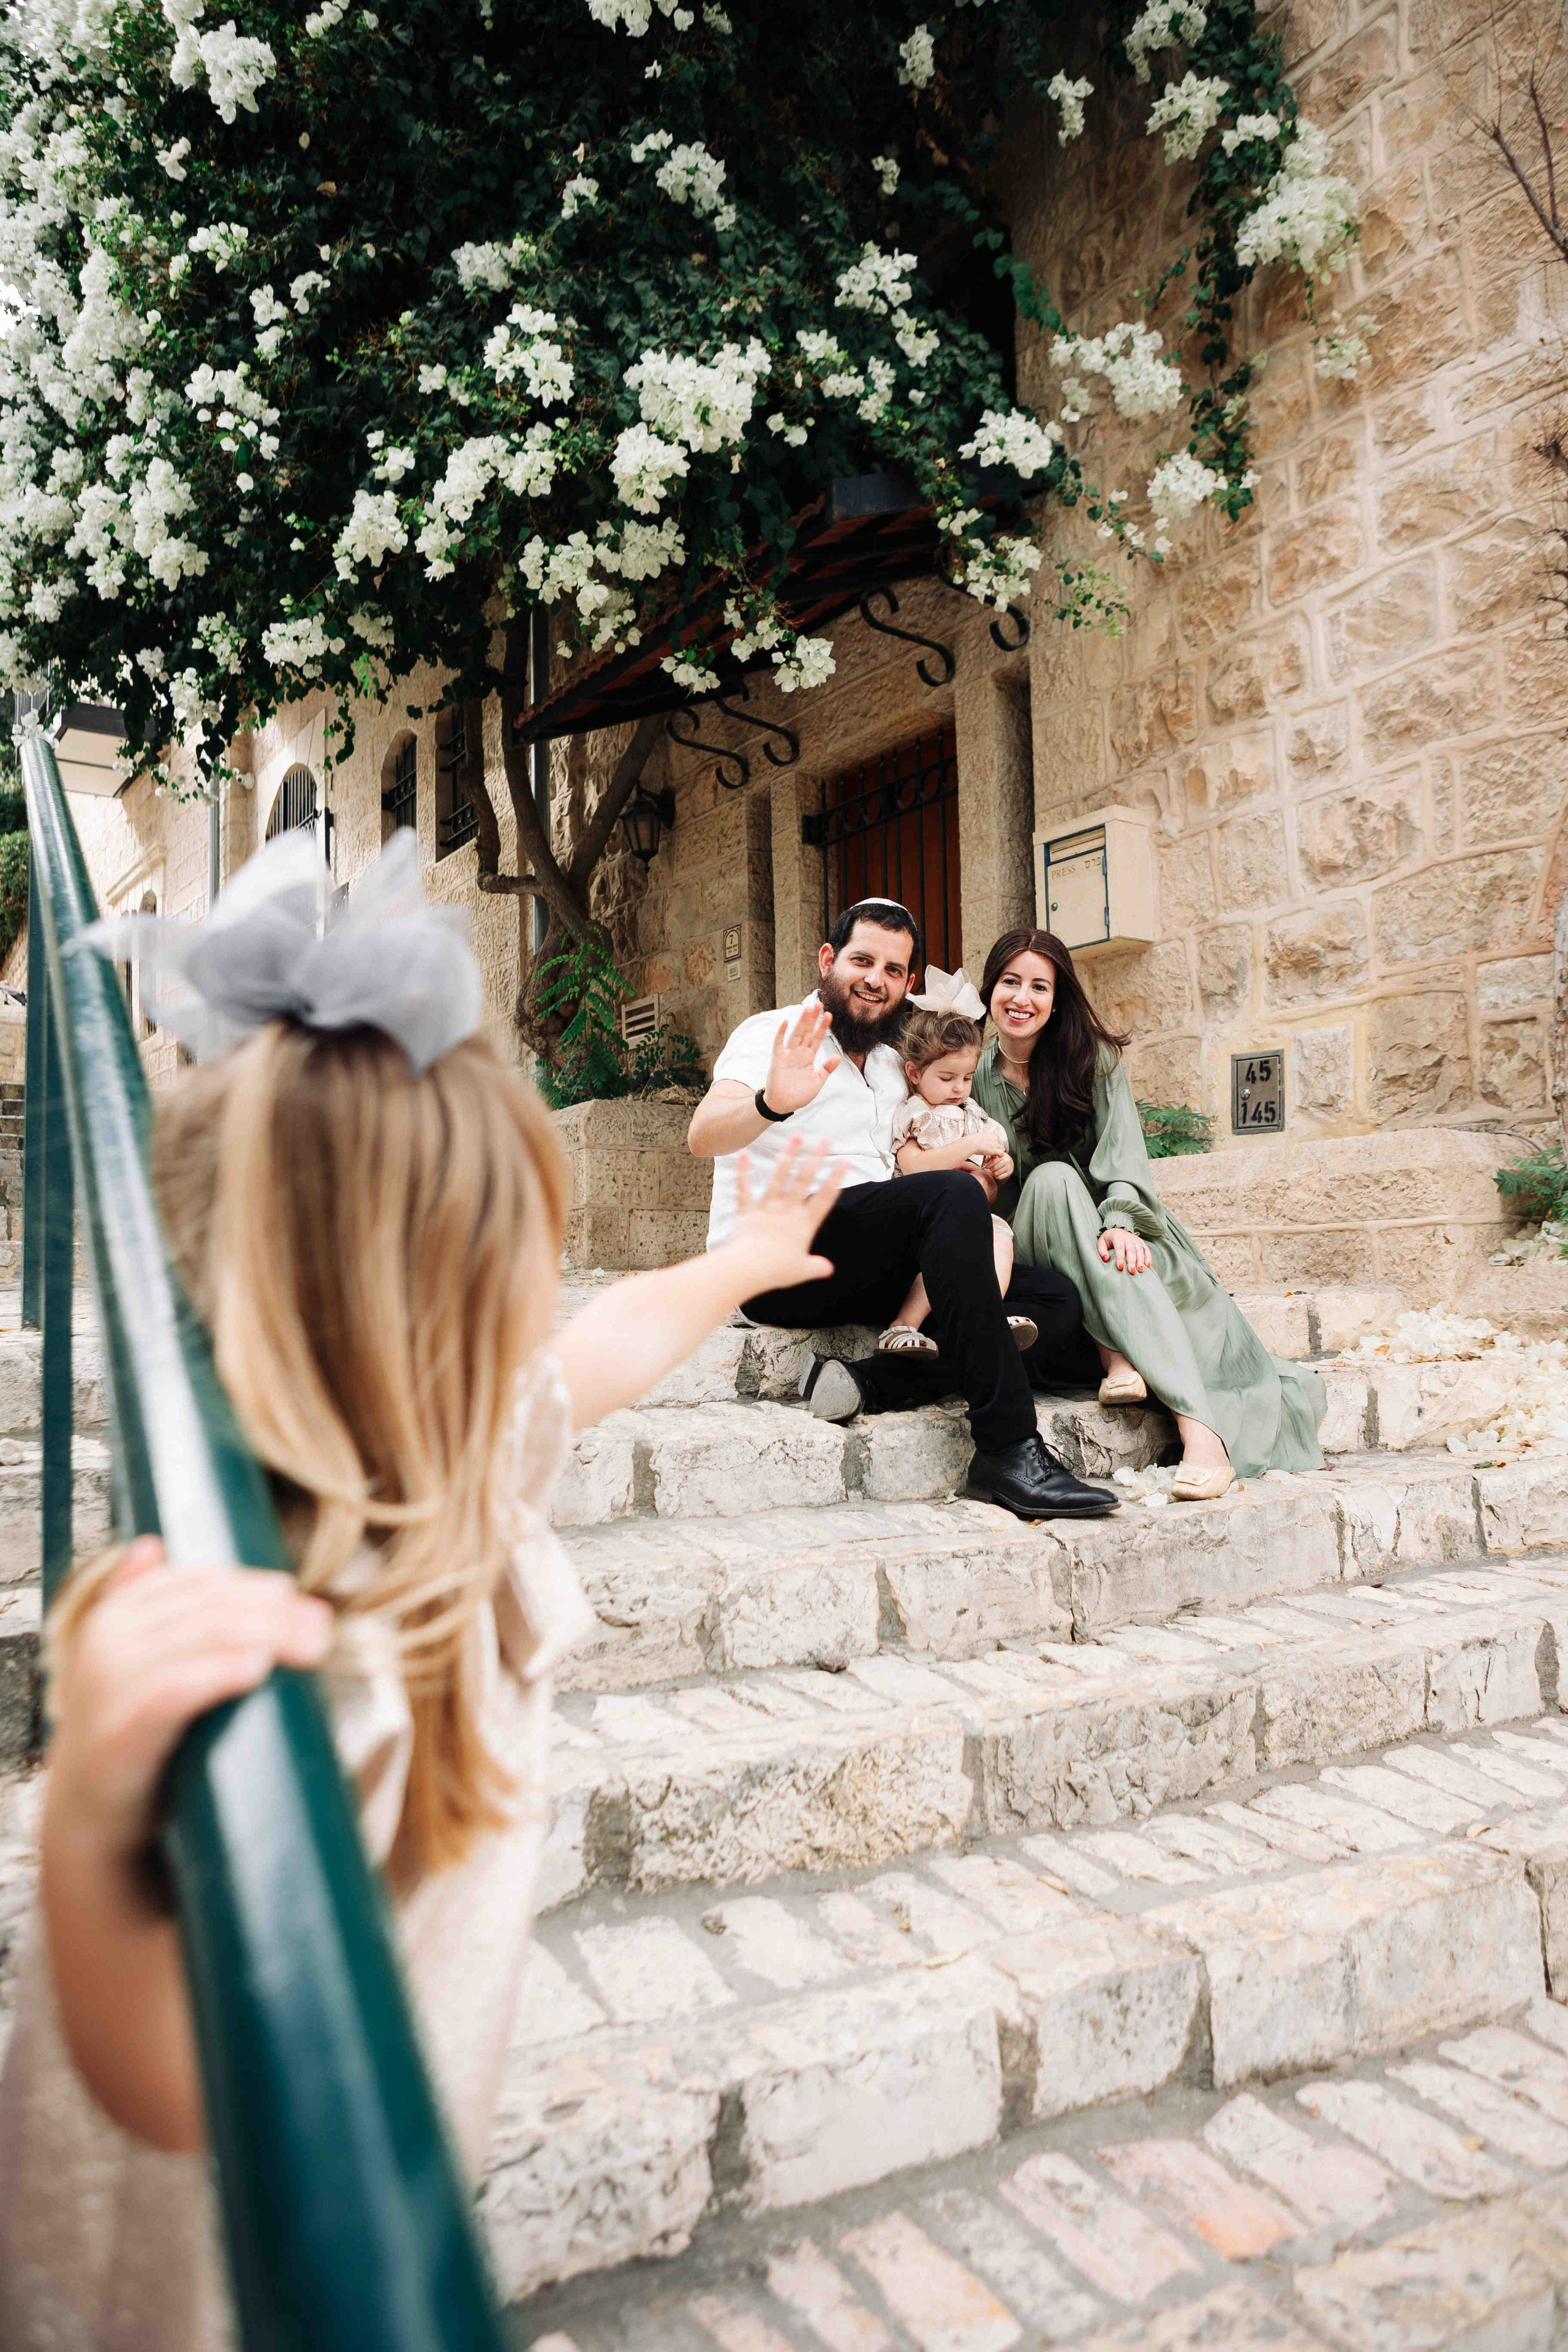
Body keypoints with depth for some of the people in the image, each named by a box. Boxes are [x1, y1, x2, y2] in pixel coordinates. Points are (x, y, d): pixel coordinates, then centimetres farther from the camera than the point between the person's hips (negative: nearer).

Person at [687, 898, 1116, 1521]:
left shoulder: (894, 1066, 22)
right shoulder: (774, 1036, 0)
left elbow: (906, 1168, 29)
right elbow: (704, 1137, -18)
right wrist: (771, 1102, -41)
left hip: (870, 1274, 8)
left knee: (1056, 1301, -8)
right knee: (952, 1196, -32)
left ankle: (867, 1384, -26)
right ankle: (1008, 1449, -33)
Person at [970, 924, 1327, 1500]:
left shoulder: (1093, 1057, 2)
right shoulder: (977, 1075, 4)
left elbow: (1121, 1154, -10)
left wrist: (1120, 1223, -29)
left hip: (1100, 1226, 1)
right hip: (1032, 1250, 0)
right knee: (1052, 1177, -34)